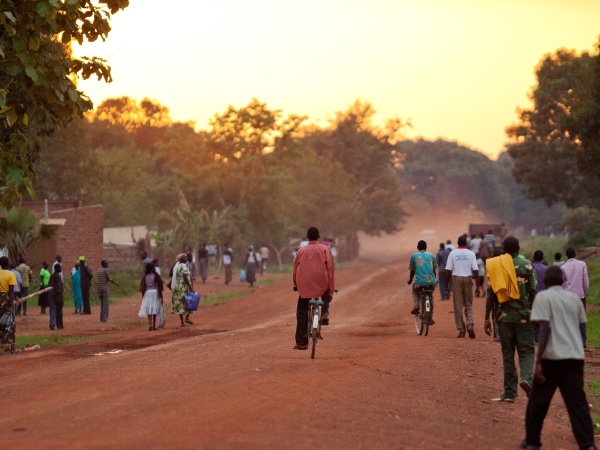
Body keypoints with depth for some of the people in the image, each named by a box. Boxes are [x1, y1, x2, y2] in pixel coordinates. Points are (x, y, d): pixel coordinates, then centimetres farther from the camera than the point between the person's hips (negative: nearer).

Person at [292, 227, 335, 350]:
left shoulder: (301, 250, 9)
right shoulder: (325, 250, 6)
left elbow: (295, 269, 13)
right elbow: (330, 269, 0)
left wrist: (296, 284, 29)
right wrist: (331, 289, 1)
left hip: (304, 285, 0)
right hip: (322, 284, 0)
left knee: (302, 312, 11)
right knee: (326, 295, 35)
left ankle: (301, 342, 7)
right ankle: (325, 313, 8)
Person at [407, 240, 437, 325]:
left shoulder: (414, 256, 10)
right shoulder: (431, 255, 15)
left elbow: (412, 270, 15)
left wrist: (410, 280, 32)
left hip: (419, 282, -2)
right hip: (431, 281, 2)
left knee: (415, 292, 31)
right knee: (430, 296, 28)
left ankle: (416, 306, 6)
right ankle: (430, 317, 24)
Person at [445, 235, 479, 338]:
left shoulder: (452, 253, -1)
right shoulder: (471, 254, 0)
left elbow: (448, 270, -3)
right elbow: (475, 270, -5)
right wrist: (476, 277, 10)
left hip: (456, 279, -1)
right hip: (468, 279, 1)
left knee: (458, 305, 3)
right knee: (468, 304, 11)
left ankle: (461, 330, 1)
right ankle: (470, 324, -13)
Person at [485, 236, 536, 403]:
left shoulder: (495, 266, 2)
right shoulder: (526, 265, -3)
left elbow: (491, 294, 0)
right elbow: (533, 293, -4)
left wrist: (487, 318, 2)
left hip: (504, 315, 2)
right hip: (523, 315, -2)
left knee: (507, 353, 9)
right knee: (526, 350, 5)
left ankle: (509, 392, 7)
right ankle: (526, 378, -22)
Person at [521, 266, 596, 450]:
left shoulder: (543, 297, -1)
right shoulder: (574, 298, 15)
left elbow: (545, 328, -12)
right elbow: (580, 326, 18)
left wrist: (538, 361, -15)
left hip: (552, 357, -4)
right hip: (575, 357, 4)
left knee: (538, 400, 13)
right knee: (577, 402, 1)